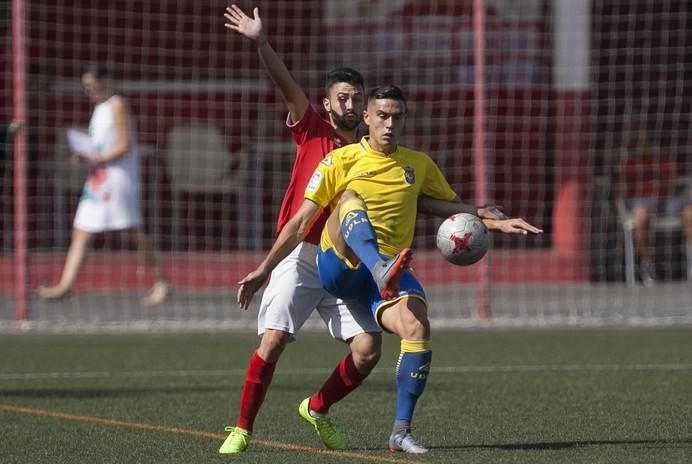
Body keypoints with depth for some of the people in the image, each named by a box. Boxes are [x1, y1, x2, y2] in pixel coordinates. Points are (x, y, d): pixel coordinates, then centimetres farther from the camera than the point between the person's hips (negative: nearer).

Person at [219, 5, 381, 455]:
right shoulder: (312, 131, 2)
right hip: (300, 255, -2)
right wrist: (260, 41, -23)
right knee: (272, 341, -14)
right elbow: (286, 83, -10)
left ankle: (317, 409, 17)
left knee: (368, 349, -8)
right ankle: (242, 428, 0)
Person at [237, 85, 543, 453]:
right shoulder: (341, 161, 4)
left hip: (390, 269, 3)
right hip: (339, 267, -3)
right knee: (350, 198, -29)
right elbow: (301, 223, 5)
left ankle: (402, 431, -20)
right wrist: (263, 270, 2)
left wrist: (496, 222, 11)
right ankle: (385, 271, -59)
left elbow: (452, 207, 27)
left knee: (417, 326, -28)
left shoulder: (419, 165, 15)